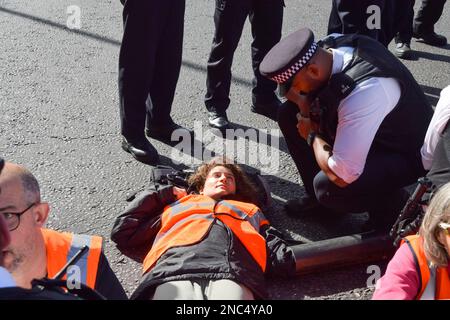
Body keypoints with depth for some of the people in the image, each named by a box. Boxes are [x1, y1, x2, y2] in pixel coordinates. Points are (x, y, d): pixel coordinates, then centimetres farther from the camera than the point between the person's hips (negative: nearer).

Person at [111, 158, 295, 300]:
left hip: (232, 272, 0)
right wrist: (163, 194, 36)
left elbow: (280, 256, 25)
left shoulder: (248, 210, 38)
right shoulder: (178, 204, 40)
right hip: (175, 268, 0)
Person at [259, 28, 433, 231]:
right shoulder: (328, 47, -17)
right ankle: (317, 195, 15)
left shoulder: (363, 92, -41)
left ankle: (390, 204, 1)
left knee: (328, 186, -31)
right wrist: (304, 103, -16)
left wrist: (312, 135, -21)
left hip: (402, 155, -8)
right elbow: (288, 87, 6)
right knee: (288, 114, 0)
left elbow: (340, 176, -38)